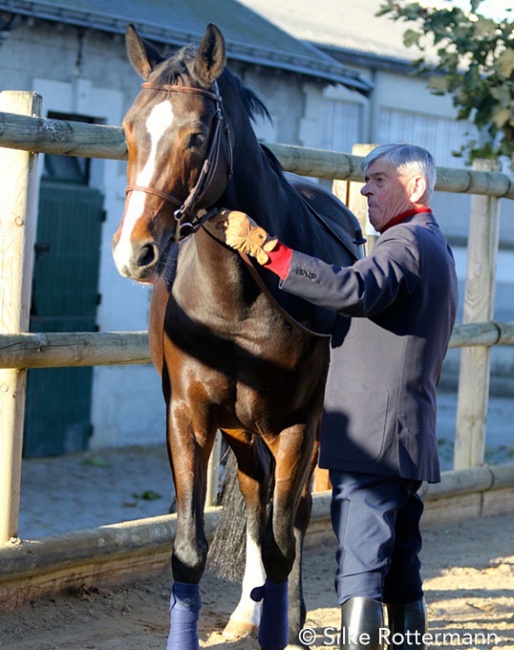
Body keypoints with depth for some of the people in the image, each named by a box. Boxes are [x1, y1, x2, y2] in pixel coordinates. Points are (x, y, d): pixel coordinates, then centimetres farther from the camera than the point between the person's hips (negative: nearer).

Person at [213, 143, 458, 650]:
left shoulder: (407, 243, -12)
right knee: (401, 574, 14)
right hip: (410, 436, 10)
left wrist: (262, 247, -35)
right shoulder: (435, 248, 22)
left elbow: (353, 291, -32)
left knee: (360, 570, -11)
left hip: (371, 436, -10)